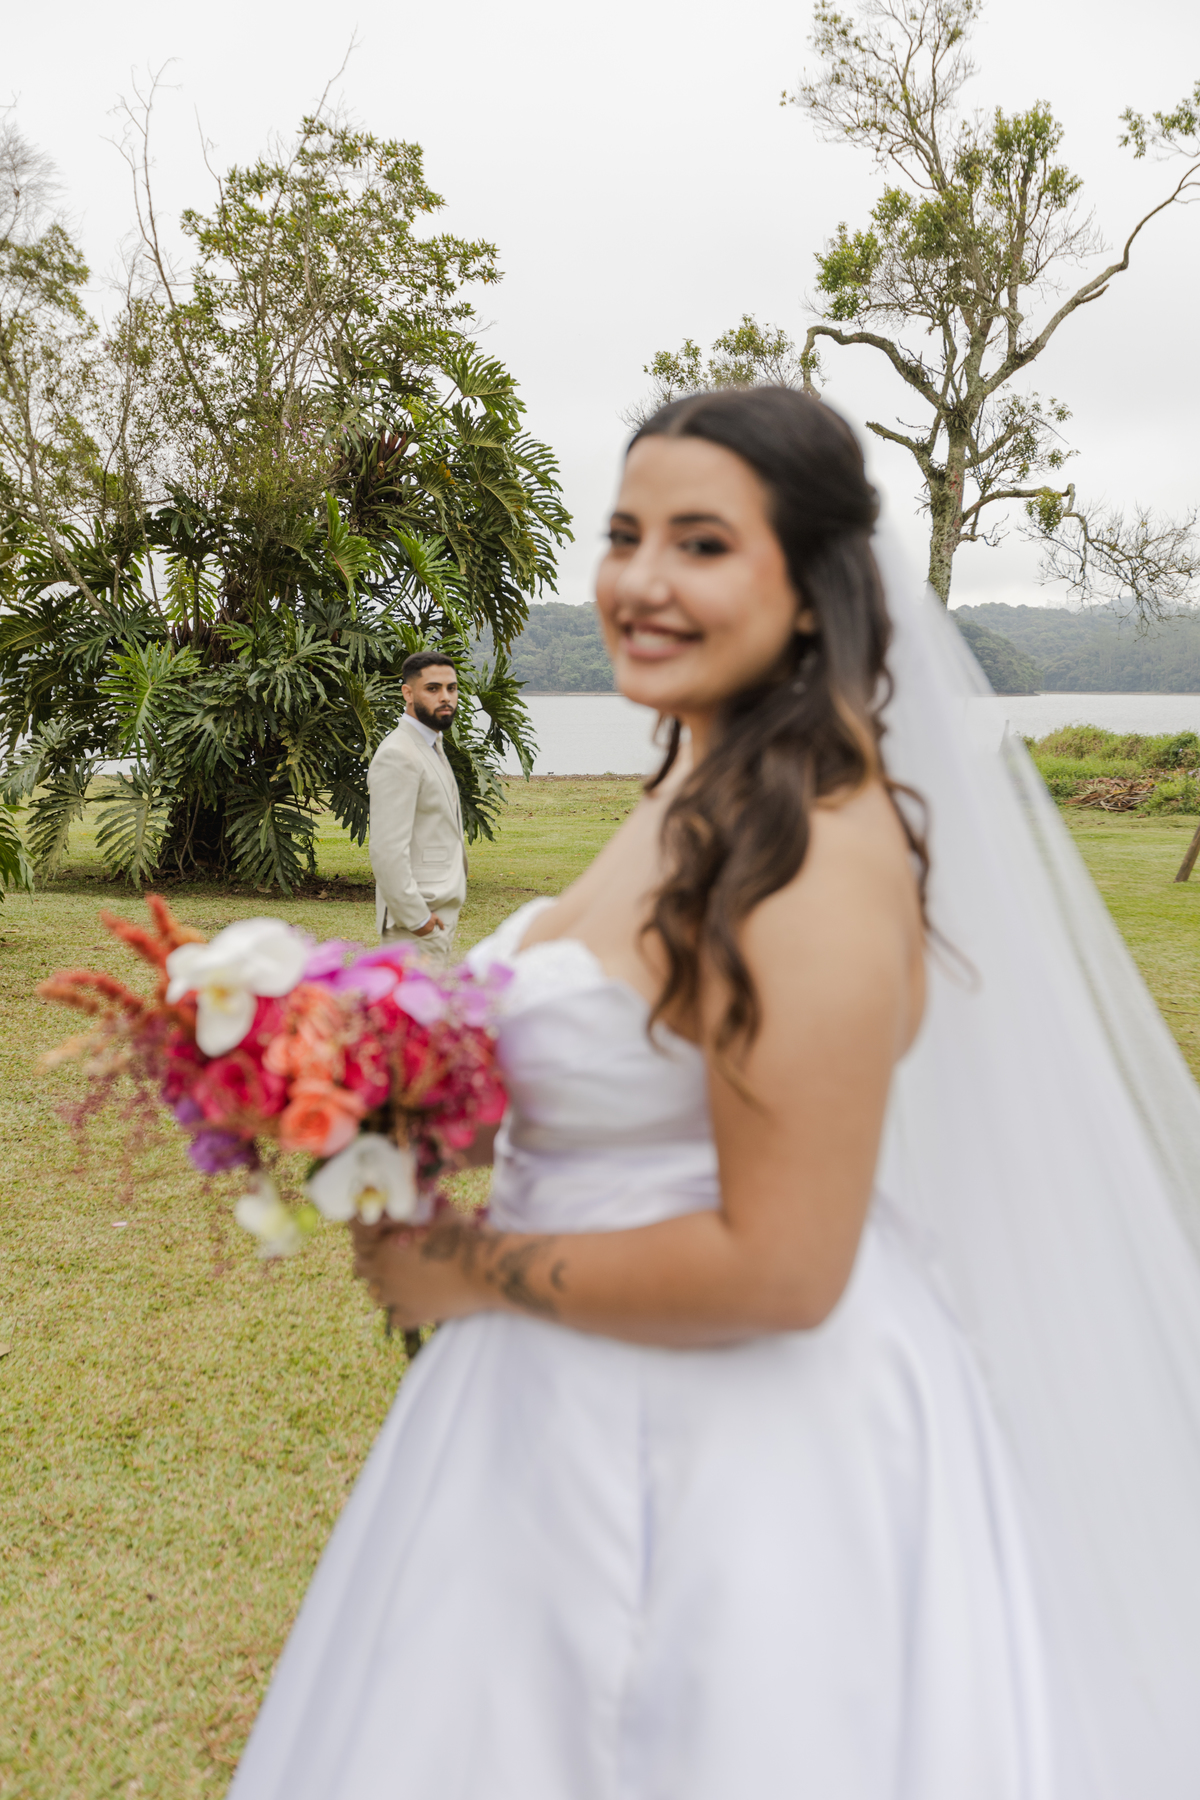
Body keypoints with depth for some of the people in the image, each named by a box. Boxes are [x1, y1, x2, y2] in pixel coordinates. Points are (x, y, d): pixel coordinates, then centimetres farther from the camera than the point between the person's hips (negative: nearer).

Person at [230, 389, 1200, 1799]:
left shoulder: (811, 853, -25)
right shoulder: (696, 798, 4)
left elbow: (777, 1269, -26)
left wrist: (470, 1272, -16)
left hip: (746, 1444, -9)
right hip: (593, 1417, 9)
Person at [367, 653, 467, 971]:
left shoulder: (432, 745, 16)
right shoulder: (397, 756, -17)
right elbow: (388, 851, -23)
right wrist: (415, 918, -22)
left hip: (441, 909, 10)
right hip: (419, 917, -10)